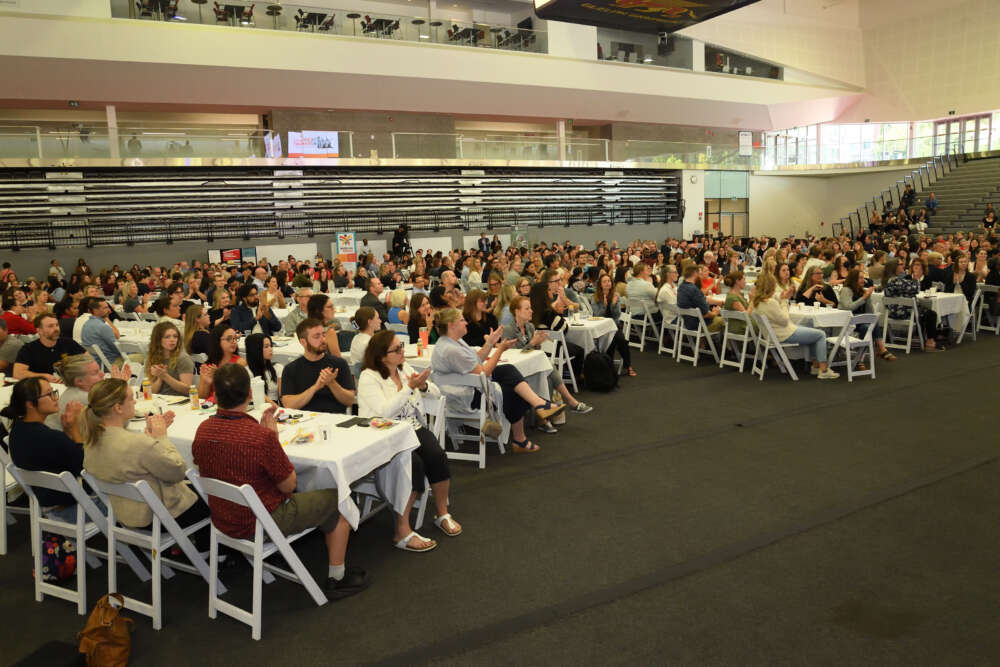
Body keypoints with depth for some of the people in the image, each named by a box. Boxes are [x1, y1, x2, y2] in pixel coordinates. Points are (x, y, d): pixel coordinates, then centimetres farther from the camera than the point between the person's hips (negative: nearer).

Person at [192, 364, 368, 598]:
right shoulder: (262, 437, -31)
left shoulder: (203, 430, -10)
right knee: (337, 500, 11)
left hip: (223, 521, 8)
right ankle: (337, 579, 23)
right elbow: (288, 485, -16)